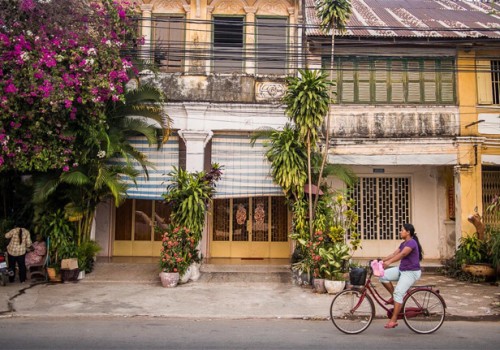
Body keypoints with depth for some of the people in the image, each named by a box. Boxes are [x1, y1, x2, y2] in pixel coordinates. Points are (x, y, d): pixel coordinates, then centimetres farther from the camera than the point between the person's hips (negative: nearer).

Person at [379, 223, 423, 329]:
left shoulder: (412, 243, -16)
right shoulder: (403, 244, 14)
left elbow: (402, 254, -31)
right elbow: (394, 254, 10)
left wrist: (389, 262, -42)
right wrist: (381, 261, -1)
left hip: (411, 272, -9)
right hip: (401, 270, 9)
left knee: (398, 292, -18)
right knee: (383, 276, -8)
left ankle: (394, 320, -14)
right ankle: (394, 297, 7)